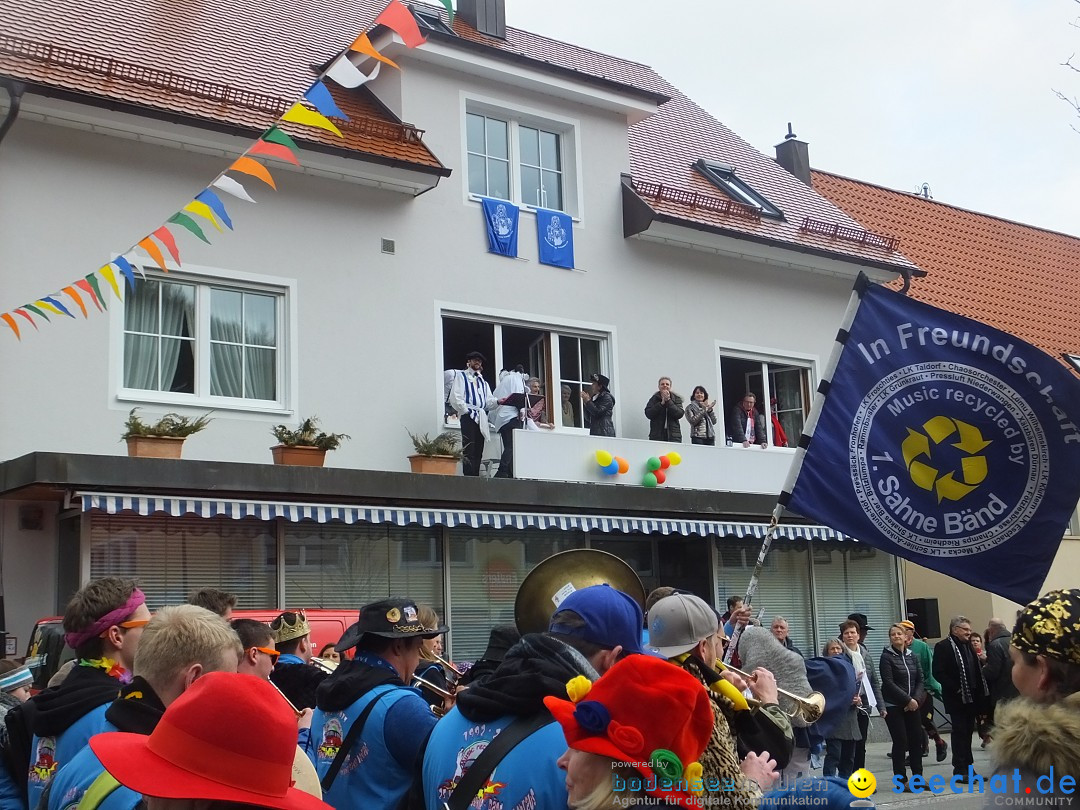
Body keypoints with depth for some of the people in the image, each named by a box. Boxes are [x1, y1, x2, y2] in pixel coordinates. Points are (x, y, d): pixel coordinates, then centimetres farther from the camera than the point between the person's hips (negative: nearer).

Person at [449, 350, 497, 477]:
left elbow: (488, 402, 14)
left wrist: (498, 402, -7)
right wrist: (468, 411, -10)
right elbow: (455, 398, -4)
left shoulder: (483, 381, 25)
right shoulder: (461, 376, 8)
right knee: (469, 451, -13)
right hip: (468, 417, -6)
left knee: (478, 452, 4)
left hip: (481, 419, 6)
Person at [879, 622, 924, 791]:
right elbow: (889, 683, -13)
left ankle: (918, 777, 15)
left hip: (912, 705, 5)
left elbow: (920, 680, 7)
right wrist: (908, 699, -16)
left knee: (916, 740, 4)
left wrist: (916, 699, -9)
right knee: (900, 742, -4)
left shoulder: (912, 656, 9)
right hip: (894, 706, -5)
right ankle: (902, 781, 3)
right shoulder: (887, 657, -6)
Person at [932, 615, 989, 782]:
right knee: (959, 732, -3)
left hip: (971, 697, 7)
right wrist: (955, 688, -18)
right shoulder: (943, 646, -10)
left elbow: (976, 670, 20)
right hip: (956, 698, -7)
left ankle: (968, 768, 17)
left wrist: (980, 692, 9)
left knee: (968, 732, 11)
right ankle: (960, 770, 2)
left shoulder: (967, 646, 16)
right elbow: (939, 673, -16)